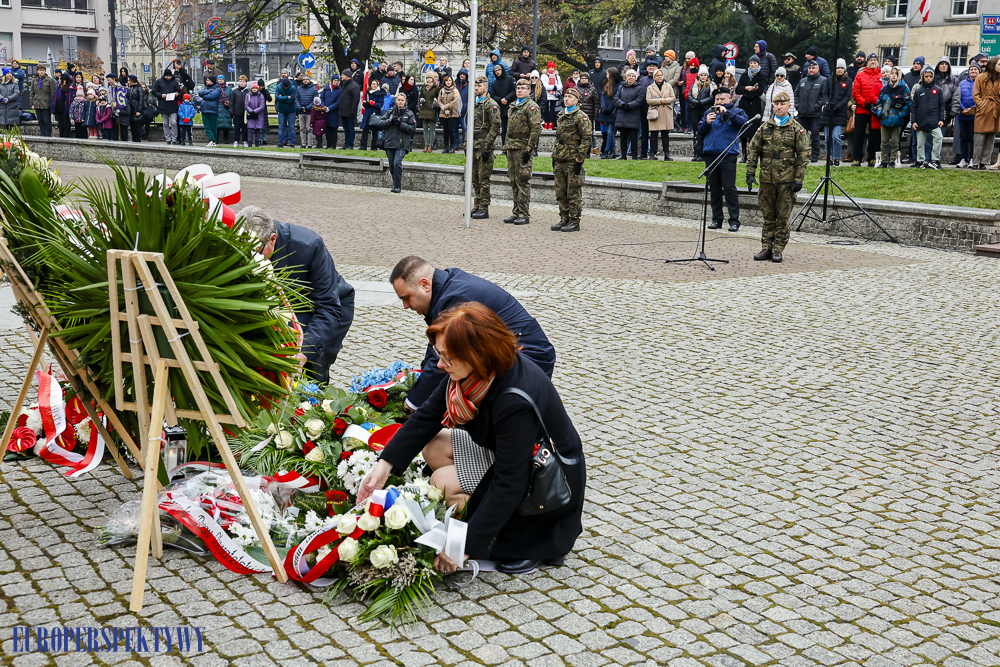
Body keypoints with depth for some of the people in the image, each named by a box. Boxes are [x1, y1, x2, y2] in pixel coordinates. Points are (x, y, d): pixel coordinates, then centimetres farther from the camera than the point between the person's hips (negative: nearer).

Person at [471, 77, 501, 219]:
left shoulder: (491, 104, -10)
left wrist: (487, 148, -18)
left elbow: (495, 128, -15)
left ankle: (484, 209, -2)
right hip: (474, 147, 8)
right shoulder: (474, 103, 16)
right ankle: (477, 206, 18)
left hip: (484, 147, -8)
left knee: (484, 179, -5)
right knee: (475, 179, 11)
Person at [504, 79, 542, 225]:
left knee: (523, 181, -6)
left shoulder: (532, 107, -8)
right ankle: (516, 212, 16)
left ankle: (524, 214, -2)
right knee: (514, 181, 10)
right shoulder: (513, 106, 18)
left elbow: (536, 129, -15)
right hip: (511, 147, 8)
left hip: (523, 148, -8)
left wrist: (529, 150, -19)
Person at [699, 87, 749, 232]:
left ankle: (734, 221, -6)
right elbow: (700, 131, 13)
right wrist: (707, 122, -7)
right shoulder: (709, 112, 16)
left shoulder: (736, 112, 6)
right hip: (711, 155, 4)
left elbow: (744, 122, -14)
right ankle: (716, 219, 15)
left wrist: (727, 112, -19)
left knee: (729, 188, -9)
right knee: (714, 189, 8)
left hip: (728, 156, -4)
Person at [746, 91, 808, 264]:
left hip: (786, 179, -2)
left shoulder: (797, 129, 1)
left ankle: (778, 250, 7)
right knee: (768, 215, 8)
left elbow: (804, 155, -1)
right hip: (766, 178, 3)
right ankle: (766, 248, 14)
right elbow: (753, 151, 10)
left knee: (783, 216, 1)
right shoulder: (764, 127, 8)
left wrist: (799, 178, -7)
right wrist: (750, 173, 2)